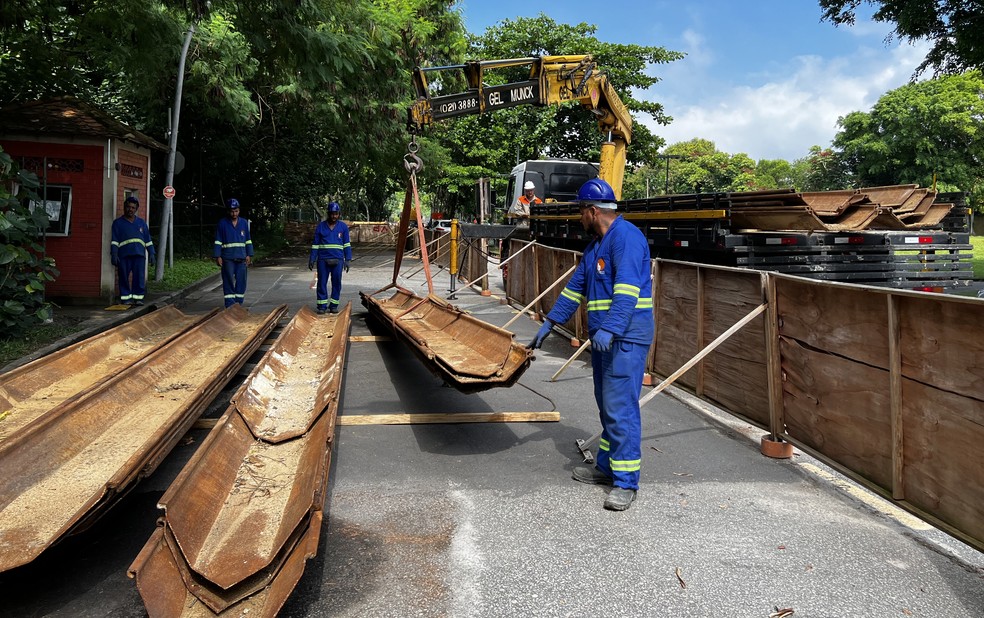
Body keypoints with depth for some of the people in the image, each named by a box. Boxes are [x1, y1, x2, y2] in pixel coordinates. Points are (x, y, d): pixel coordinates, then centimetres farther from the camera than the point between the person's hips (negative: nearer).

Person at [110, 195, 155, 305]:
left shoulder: (141, 223, 19)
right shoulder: (118, 223, 11)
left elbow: (148, 240, 17)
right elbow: (114, 240, 4)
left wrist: (151, 253, 9)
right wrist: (114, 254, -6)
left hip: (139, 255, 2)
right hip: (124, 255, -2)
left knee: (139, 277, -3)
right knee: (125, 278, -2)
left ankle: (138, 298, 2)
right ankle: (126, 298, 3)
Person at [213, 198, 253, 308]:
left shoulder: (244, 223, 9)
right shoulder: (222, 224, 1)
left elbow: (248, 240, 14)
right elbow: (218, 241, 2)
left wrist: (249, 255, 9)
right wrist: (217, 256, -5)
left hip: (241, 258, 3)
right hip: (227, 258, -3)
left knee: (241, 281, 3)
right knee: (228, 282, -2)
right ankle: (230, 305, 1)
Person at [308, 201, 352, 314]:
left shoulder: (343, 227, 7)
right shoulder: (320, 226, 6)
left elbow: (347, 244, 8)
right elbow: (315, 244, 8)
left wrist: (348, 260, 2)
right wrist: (312, 259, 4)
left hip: (338, 260, 0)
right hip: (323, 259, 0)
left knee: (336, 283, 3)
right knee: (322, 283, 1)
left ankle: (334, 305, 12)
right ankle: (322, 305, 7)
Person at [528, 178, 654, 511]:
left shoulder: (626, 237, -13)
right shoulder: (595, 246, 19)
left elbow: (627, 289, -25)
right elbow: (575, 287, 24)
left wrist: (609, 329, -33)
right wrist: (549, 324, 25)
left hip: (626, 337, -10)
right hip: (603, 337, 10)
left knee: (620, 407, -10)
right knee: (606, 405, 16)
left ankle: (626, 482, -4)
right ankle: (606, 466, 28)